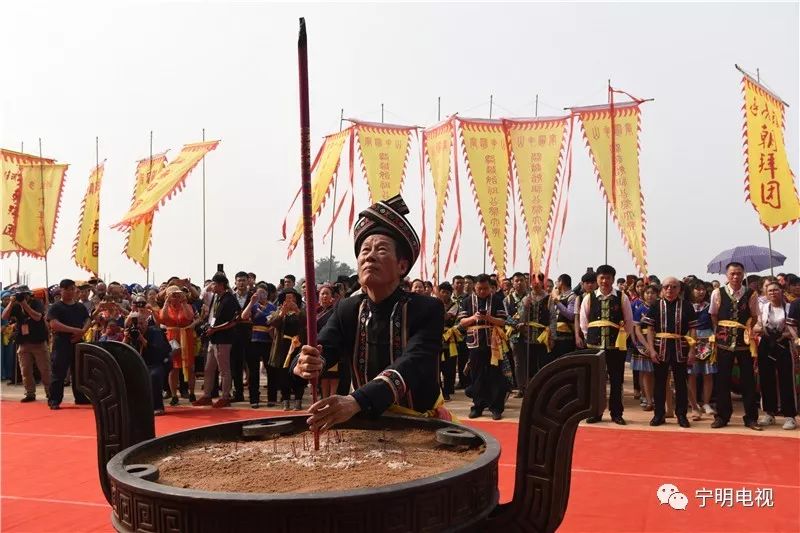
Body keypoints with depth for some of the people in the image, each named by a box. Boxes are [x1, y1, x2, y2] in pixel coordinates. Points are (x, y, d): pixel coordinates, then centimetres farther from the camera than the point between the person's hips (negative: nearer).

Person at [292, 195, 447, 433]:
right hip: (368, 420, 3)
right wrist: (306, 364, -39)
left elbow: (412, 365, -28)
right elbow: (322, 350, -14)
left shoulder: (427, 310, -13)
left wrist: (355, 402, -44)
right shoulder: (347, 310, 0)